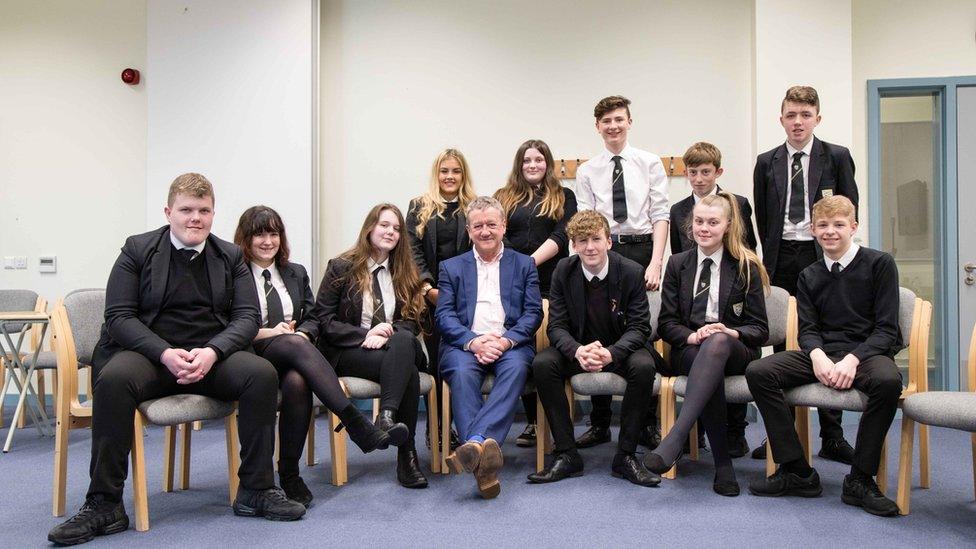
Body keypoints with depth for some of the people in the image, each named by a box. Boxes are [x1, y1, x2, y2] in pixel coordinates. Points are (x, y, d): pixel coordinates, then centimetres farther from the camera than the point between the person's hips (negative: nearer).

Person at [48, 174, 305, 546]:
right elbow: (119, 316, -3)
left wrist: (212, 352, -17)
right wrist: (165, 354, -20)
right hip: (149, 353, -1)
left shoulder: (231, 257, 11)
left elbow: (248, 316, 3)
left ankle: (256, 490, -15)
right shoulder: (137, 249, 5)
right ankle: (104, 504, -21)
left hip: (213, 356, 2)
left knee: (262, 373, -27)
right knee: (113, 379, -34)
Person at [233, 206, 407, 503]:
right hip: (254, 357, -3)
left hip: (295, 354, 4)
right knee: (295, 344, -38)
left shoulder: (296, 273, 23)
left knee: (297, 382, -36)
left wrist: (302, 333, -7)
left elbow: (312, 319, 16)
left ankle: (289, 473, -27)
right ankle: (358, 425, -49)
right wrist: (266, 332, -14)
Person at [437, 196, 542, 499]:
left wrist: (506, 340, -13)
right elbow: (444, 315, 6)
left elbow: (533, 313, 7)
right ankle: (482, 459, -46)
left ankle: (476, 442, -49)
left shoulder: (524, 264, 19)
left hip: (511, 344, 0)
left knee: (516, 368, -35)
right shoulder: (451, 267, 20)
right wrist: (473, 341, -13)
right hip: (465, 344, 0)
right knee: (462, 372, -34)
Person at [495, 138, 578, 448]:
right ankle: (532, 421, 10)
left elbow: (561, 236, -1)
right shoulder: (504, 198, 17)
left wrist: (531, 262, -13)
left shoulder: (563, 197, 13)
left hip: (550, 283, -1)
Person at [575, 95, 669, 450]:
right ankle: (599, 424, 16)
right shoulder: (587, 171, 11)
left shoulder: (650, 164, 8)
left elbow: (660, 216, 1)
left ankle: (648, 424, 12)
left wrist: (655, 263, -9)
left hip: (641, 249, -1)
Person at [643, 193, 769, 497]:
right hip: (689, 351, 1)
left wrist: (730, 333, -18)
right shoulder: (678, 264, 11)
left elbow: (760, 328, 4)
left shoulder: (746, 267, 7)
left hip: (734, 351, -1)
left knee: (717, 341, -39)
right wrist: (693, 336, -15)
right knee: (712, 371, -37)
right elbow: (667, 323, 6)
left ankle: (674, 440, -52)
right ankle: (723, 465, -32)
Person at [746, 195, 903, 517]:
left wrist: (851, 360, -22)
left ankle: (860, 479, -20)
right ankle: (797, 472, -14)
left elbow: (886, 328, -6)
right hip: (822, 354, 4)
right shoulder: (809, 277, 14)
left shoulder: (879, 264, 1)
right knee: (758, 372, -20)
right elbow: (807, 329, 5)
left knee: (888, 381, -39)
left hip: (868, 352, -4)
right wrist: (817, 356, -19)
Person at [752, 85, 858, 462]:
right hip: (781, 261, 2)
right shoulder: (767, 162, 9)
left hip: (822, 257, -2)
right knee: (782, 346, 5)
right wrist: (770, 256, 7)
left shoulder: (837, 157, 4)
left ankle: (831, 437, 10)